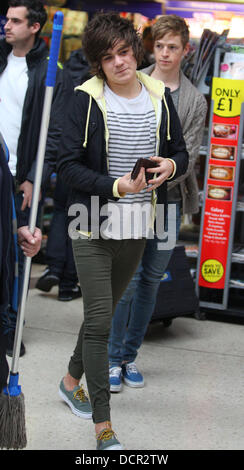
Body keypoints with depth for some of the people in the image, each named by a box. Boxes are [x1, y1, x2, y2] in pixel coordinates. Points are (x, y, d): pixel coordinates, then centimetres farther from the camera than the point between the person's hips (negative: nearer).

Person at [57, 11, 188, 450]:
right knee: (99, 320, -6)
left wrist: (172, 165, -13)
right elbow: (67, 164, -12)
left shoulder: (158, 96, 2)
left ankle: (72, 380, 43)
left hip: (136, 227, 5)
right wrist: (116, 186, -25)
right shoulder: (86, 100, -11)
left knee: (104, 312, 19)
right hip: (93, 226, -5)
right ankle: (103, 425, 0)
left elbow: (181, 151, 11)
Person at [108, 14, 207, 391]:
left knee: (152, 278, 8)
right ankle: (113, 358, 4)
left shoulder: (195, 101, 6)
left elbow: (188, 156, -1)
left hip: (170, 198, 3)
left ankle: (130, 355, 20)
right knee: (129, 275, -8)